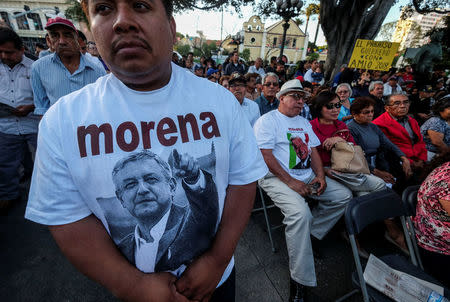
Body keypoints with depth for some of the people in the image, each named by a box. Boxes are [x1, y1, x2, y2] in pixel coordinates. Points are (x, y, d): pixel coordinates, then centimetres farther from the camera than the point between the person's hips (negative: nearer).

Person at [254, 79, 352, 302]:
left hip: (308, 176, 9)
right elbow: (266, 156, -15)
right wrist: (291, 182, -19)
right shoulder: (267, 120, -5)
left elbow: (313, 150, 17)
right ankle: (300, 281, -12)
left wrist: (320, 175, -1)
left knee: (344, 196, 3)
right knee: (300, 213, -29)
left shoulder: (304, 122, 21)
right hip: (277, 177, -8)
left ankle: (308, 234, 7)